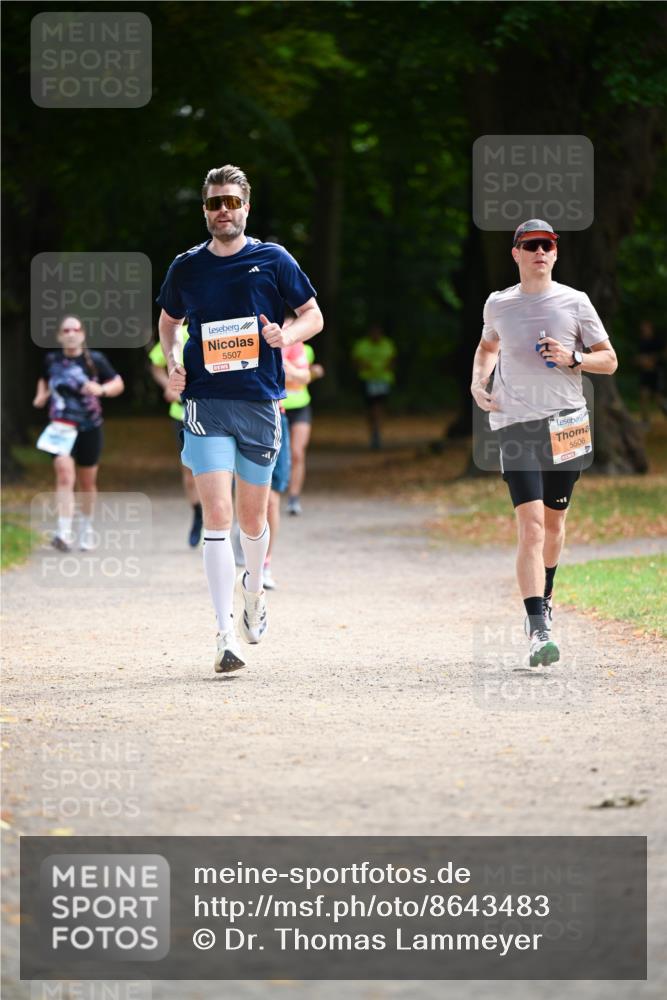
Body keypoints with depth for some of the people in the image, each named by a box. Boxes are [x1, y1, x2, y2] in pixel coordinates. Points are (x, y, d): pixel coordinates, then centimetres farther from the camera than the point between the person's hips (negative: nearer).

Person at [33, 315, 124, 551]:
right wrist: (41, 395, 2)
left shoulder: (95, 360, -5)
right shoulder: (52, 360, 1)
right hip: (61, 428, -1)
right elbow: (44, 380, 22)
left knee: (87, 482, 13)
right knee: (65, 475, -20)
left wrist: (101, 389, -19)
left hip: (89, 429, 1)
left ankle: (86, 527, 37)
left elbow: (118, 384, 0)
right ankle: (64, 533, -26)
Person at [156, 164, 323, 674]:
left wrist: (286, 336, -12)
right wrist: (172, 361, 4)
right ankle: (226, 634, -15)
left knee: (252, 518, 10)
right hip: (206, 402, 0)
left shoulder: (273, 260, 2)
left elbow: (313, 315, 9)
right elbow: (169, 321, 23)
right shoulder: (186, 267, 6)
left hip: (260, 402, 1)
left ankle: (254, 586, 44)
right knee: (217, 516, -13)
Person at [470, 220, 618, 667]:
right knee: (531, 524, -15)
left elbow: (610, 361, 5)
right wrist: (478, 382, 8)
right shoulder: (498, 304, 5)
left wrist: (574, 359, -14)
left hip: (567, 423, 1)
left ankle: (544, 598, 41)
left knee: (554, 521, 13)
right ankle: (539, 631, -23)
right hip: (516, 424, -1)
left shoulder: (575, 302, 1)